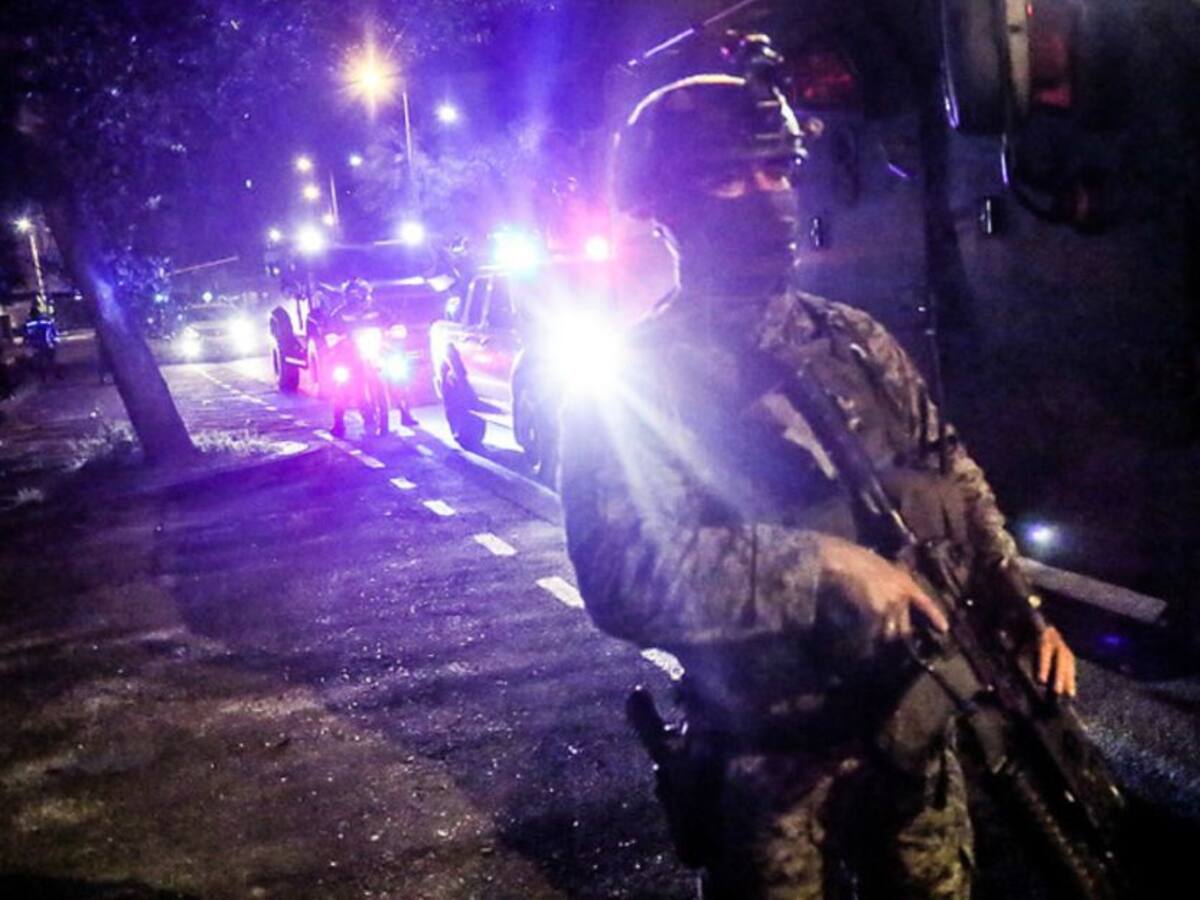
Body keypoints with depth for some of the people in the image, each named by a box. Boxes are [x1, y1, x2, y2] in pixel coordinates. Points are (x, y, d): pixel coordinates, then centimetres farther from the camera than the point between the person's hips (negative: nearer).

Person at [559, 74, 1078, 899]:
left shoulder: (857, 342, 8)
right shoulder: (635, 381, -12)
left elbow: (957, 485, 15)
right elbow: (626, 577, -24)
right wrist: (822, 564, -27)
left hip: (920, 732, 5)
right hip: (775, 765, -5)